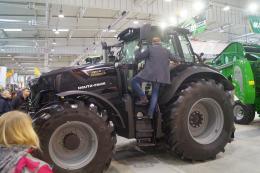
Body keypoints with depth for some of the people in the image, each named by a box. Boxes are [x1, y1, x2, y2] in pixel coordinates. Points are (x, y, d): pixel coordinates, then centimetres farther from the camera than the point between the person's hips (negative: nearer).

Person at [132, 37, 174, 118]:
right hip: (160, 76, 5)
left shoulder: (150, 48, 1)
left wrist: (138, 50, 23)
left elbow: (138, 57, 3)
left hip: (149, 73, -5)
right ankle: (150, 113, 11)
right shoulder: (166, 51, 14)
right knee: (155, 92, 14)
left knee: (134, 81, 9)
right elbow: (173, 58, 31)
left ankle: (143, 98, -4)